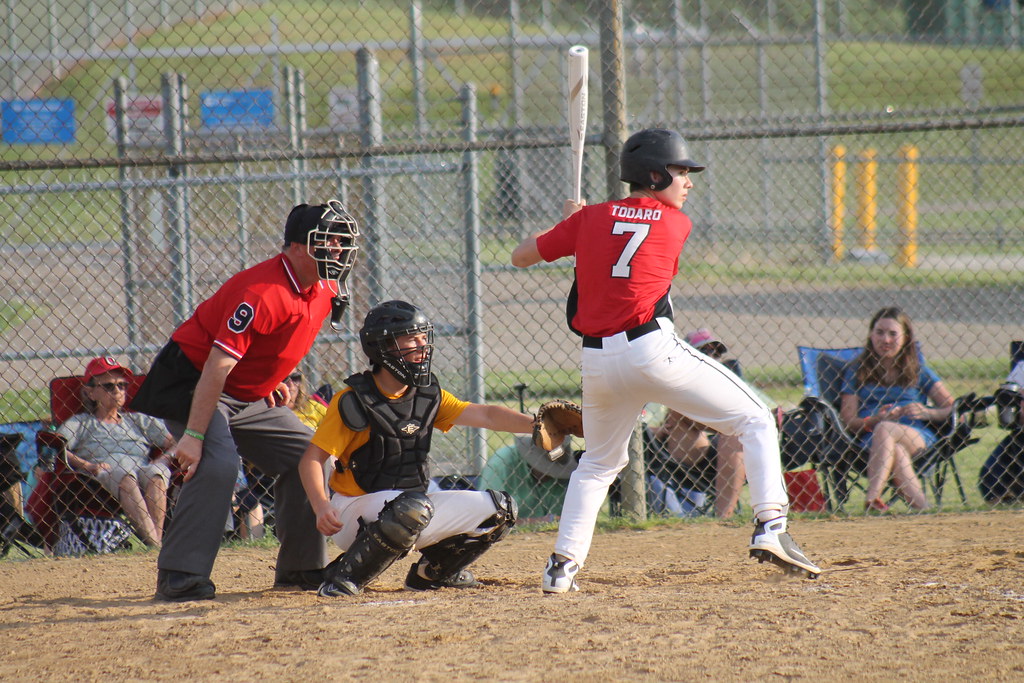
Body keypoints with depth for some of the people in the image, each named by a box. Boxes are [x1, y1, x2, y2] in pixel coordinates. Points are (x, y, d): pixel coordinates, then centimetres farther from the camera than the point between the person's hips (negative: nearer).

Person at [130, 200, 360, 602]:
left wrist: (273, 381, 14)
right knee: (217, 465, -28)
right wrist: (193, 435, -36)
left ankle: (299, 568, 17)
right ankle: (178, 577, -28)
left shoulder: (325, 291, -1)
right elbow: (217, 366, -33)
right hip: (190, 384, -9)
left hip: (250, 398, 9)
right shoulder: (263, 293, -30)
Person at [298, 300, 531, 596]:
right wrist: (321, 506, -34)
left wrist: (536, 424, -19)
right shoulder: (353, 402, -14)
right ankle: (343, 578, -22)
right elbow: (312, 458, -17)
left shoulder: (428, 396, 5)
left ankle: (432, 571, 18)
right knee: (413, 508, -39)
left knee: (499, 510, -2)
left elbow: (486, 416, -3)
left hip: (413, 508, 7)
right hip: (356, 510, -7)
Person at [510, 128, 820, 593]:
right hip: (653, 348, -4)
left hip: (597, 362, 4)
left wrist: (567, 224, 35)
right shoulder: (675, 224, 6)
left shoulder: (589, 219, 12)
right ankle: (769, 528, -11)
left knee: (599, 462, 25)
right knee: (755, 421, 4)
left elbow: (521, 256, 19)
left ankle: (562, 566, 15)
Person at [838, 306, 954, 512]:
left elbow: (952, 408, 12)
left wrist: (926, 412, -9)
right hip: (871, 441, 0)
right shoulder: (857, 372, 19)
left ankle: (872, 499, -52)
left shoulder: (919, 372, 22)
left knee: (885, 431, -36)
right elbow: (847, 421, 6)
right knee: (896, 451, -37)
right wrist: (874, 420, -14)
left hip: (919, 439, 0)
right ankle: (921, 506, -52)